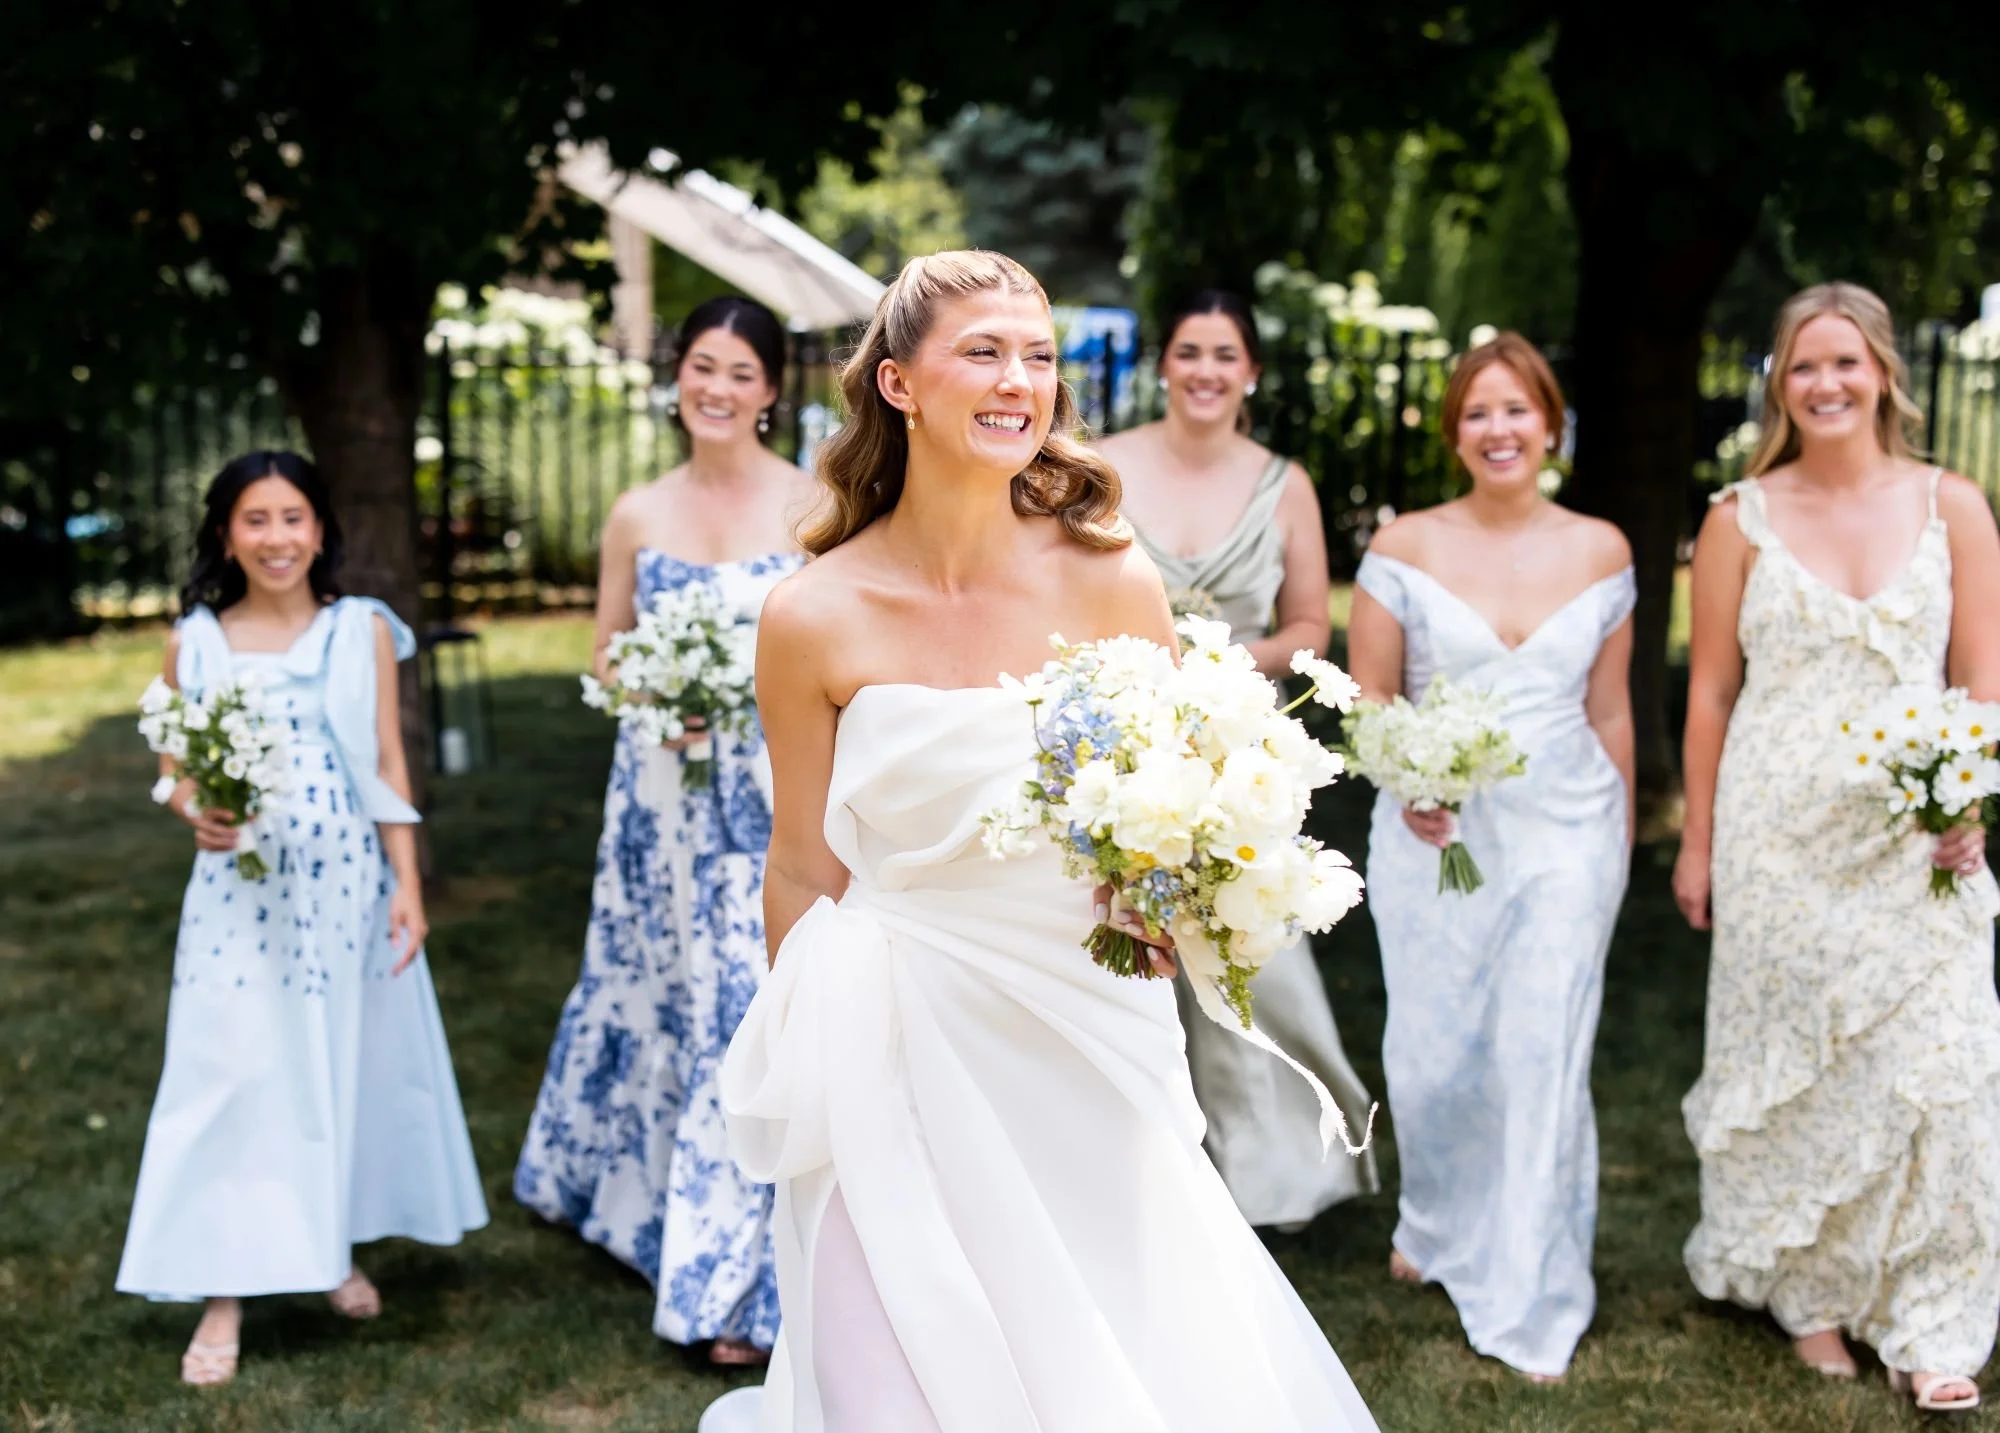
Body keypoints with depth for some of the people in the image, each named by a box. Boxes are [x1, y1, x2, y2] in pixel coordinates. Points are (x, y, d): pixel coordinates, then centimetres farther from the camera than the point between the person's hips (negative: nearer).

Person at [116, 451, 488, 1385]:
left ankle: (334, 1252, 31)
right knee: (231, 1074, -1)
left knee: (349, 1062, 11)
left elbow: (389, 767, 2)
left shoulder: (364, 631, 1)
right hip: (239, 890, -1)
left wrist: (408, 885, -3)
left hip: (349, 882, 1)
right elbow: (174, 769, 7)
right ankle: (225, 1293, 6)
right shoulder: (194, 643, 1)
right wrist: (196, 813, -15)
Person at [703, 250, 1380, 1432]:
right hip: (904, 1057, -1)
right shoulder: (816, 618, -9)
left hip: (1087, 1038, 1)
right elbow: (805, 874, 1)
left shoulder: (1111, 582, -7)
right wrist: (814, 1092, 7)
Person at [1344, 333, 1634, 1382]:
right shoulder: (1404, 547, -3)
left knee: (1544, 1059, -2)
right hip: (1432, 832, 0)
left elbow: (1609, 709, 10)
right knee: (1430, 1054, 6)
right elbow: (1368, 696, 0)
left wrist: (1620, 836, 14)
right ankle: (1436, 1227, 38)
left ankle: (1531, 1304, 12)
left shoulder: (1600, 550, 3)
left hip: (1563, 834, 0)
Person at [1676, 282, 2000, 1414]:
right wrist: (1697, 844, 4)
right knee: (1793, 1063, 7)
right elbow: (1711, 690, 5)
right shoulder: (1744, 518, 3)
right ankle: (1809, 1294, 24)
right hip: (1778, 836, 0)